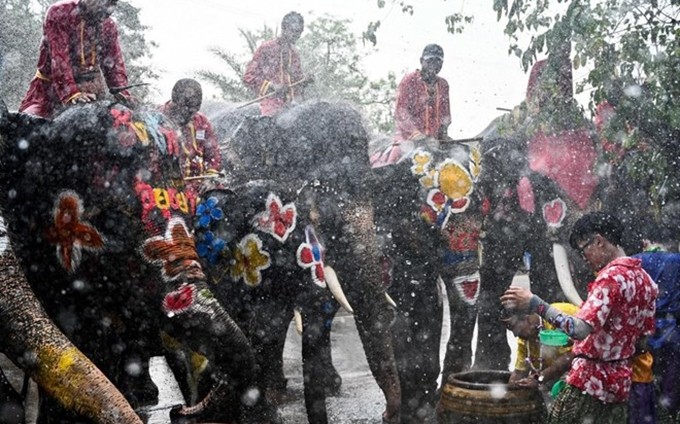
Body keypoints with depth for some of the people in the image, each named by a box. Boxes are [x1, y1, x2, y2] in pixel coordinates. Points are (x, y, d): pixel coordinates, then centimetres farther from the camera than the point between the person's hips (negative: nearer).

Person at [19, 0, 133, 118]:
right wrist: (71, 93, -33)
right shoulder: (59, 13, -15)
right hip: (52, 84, -3)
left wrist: (121, 91, -15)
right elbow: (59, 58, -23)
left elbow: (114, 62, 3)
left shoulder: (109, 26, 1)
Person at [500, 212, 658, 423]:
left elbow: (580, 329, -31)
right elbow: (643, 341, 13)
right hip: (619, 381, 9)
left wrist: (535, 304, -32)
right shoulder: (645, 279, 8)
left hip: (590, 380, -8)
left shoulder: (611, 277, -18)